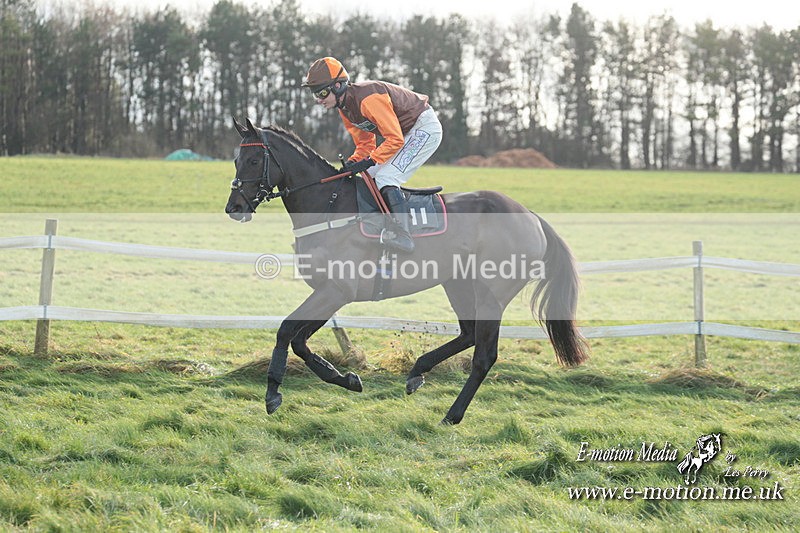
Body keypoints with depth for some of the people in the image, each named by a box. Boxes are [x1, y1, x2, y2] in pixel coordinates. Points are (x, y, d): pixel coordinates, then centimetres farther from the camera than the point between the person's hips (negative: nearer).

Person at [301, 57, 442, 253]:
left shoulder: (367, 99, -29)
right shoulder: (344, 108, 1)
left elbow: (395, 139, -29)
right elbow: (365, 144, 7)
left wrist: (369, 162, -31)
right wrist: (352, 164, -11)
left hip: (425, 127, -10)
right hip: (405, 133, 10)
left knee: (385, 178, -22)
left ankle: (404, 235, -29)